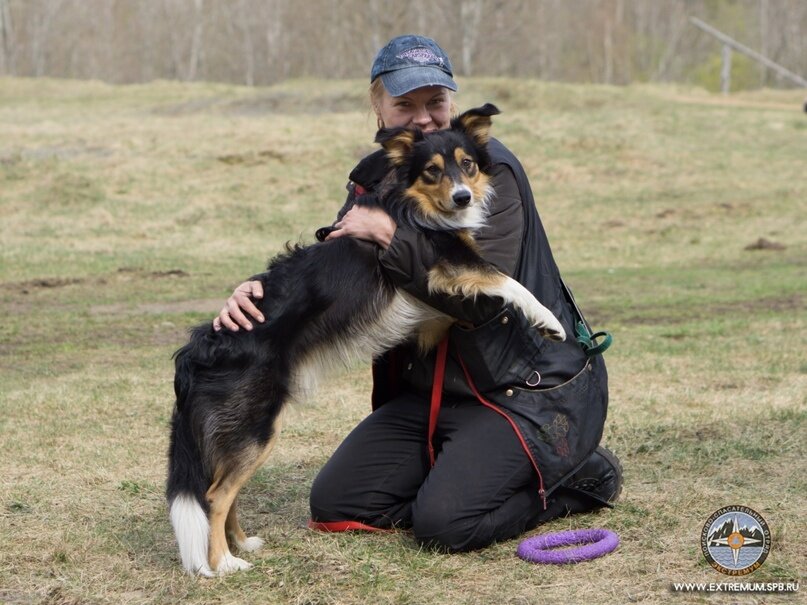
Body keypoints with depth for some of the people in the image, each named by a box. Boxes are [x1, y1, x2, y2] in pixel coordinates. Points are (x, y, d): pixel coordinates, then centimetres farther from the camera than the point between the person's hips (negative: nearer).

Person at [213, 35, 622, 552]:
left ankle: (578, 476, 4)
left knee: (445, 523, -22)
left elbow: (482, 294, -28)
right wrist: (261, 290, -18)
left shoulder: (490, 169, -17)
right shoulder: (376, 179, 5)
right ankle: (478, 469, 19)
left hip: (530, 387, -8)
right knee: (336, 505, 4)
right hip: (429, 390, 8)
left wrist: (390, 234, -28)